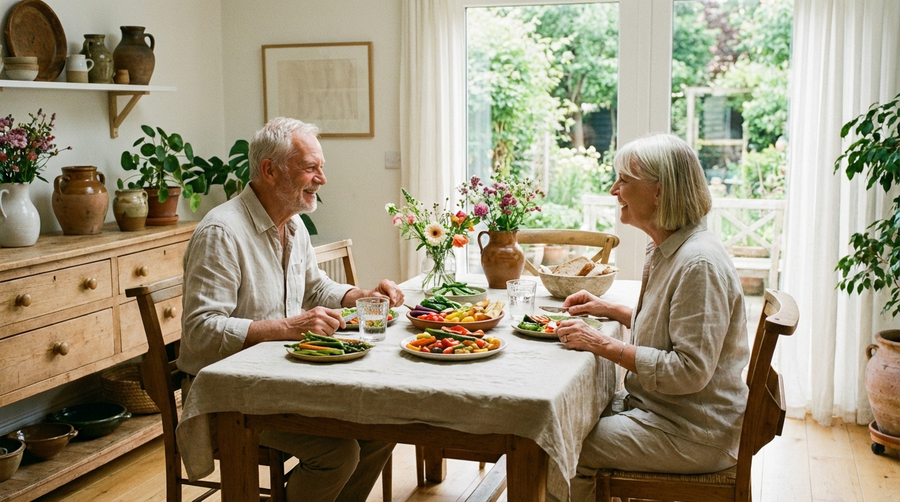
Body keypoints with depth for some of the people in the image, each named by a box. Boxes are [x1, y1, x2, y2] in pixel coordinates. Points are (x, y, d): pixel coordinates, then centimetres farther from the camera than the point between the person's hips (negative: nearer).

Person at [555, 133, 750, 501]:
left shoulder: (699, 263, -24)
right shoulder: (667, 249, 8)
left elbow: (689, 371, -27)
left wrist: (602, 345, -23)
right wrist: (611, 310, 10)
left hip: (694, 435, -9)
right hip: (659, 407, 9)